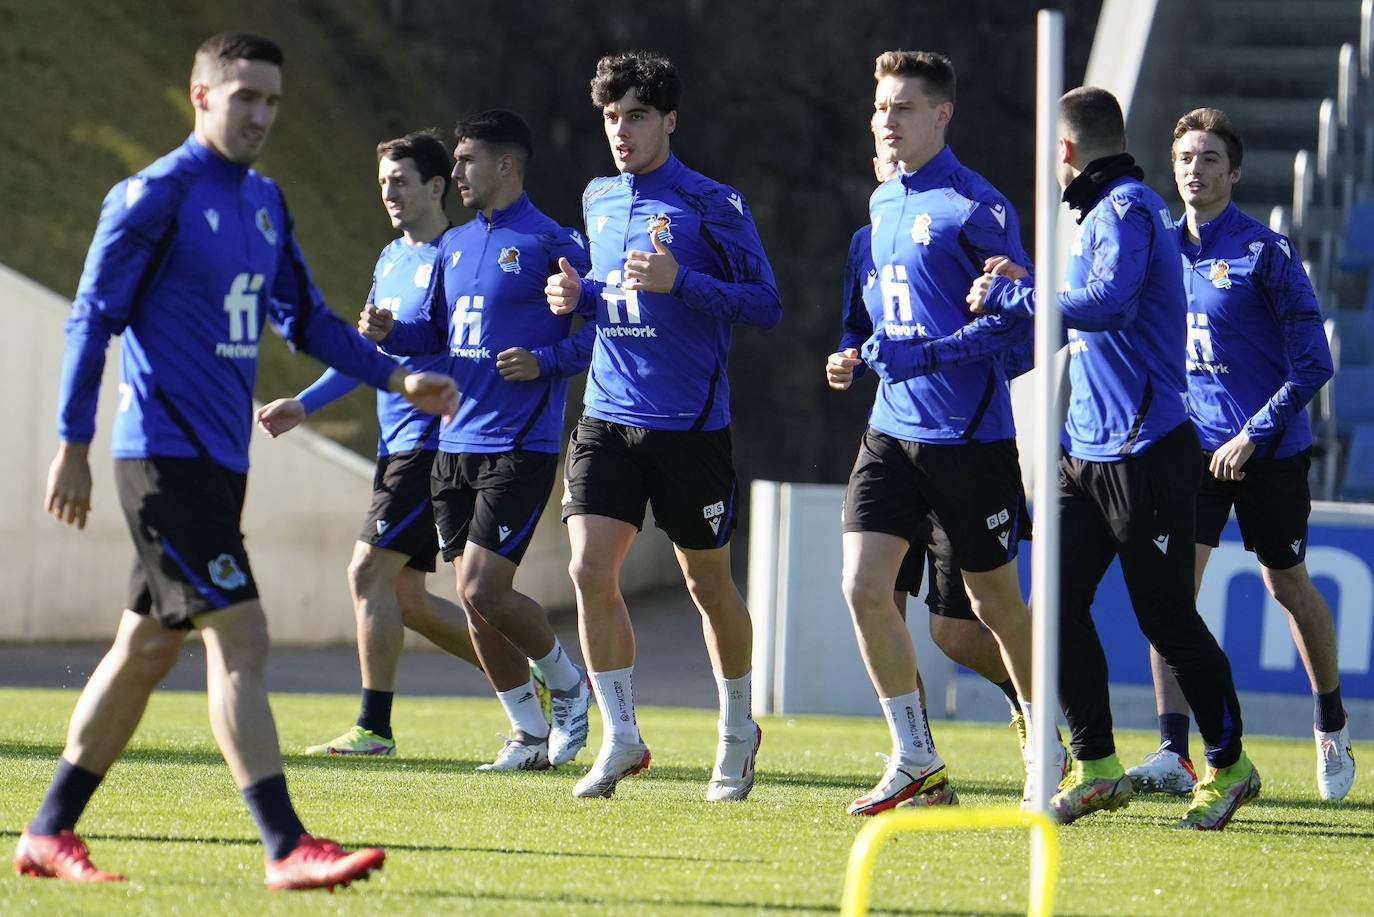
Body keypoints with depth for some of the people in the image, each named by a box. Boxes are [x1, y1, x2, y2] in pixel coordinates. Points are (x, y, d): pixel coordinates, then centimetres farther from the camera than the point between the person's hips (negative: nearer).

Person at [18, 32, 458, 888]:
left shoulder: (265, 201, 14)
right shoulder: (155, 196, -10)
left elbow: (305, 316, 22)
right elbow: (94, 319, -9)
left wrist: (396, 378, 11)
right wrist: (74, 446, -10)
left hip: (221, 461, 9)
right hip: (166, 455, -9)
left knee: (148, 646, 12)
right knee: (240, 639, -15)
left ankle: (50, 832, 20)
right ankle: (286, 847, -18)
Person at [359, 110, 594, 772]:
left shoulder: (551, 243, -6)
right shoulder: (454, 245, 16)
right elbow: (436, 330, 23)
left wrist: (545, 361, -20)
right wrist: (391, 333, 4)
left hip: (520, 448, -7)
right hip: (455, 444, 7)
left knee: (484, 589, -15)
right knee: (474, 600, 5)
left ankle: (569, 683, 10)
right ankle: (530, 734, 16)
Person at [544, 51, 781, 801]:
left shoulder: (711, 204, -7)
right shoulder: (598, 200, 11)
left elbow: (765, 304, -9)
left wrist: (679, 282, -21)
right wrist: (580, 294, 5)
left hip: (690, 423, -4)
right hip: (608, 416, 4)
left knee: (707, 583, 7)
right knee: (589, 568, -10)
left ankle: (737, 727, 28)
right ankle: (620, 736, 1)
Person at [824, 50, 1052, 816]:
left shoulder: (976, 207, -11)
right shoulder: (883, 204, 13)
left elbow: (1020, 321, -11)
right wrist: (859, 359, 10)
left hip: (969, 434, -6)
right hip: (892, 428, 7)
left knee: (996, 601, 4)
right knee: (864, 585, -6)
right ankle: (917, 765, 3)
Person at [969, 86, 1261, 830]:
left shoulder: (1128, 210, -12)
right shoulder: (1098, 213, 18)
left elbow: (1106, 304, -28)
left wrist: (1010, 294, -20)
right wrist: (1025, 288, 18)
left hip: (1144, 452, -9)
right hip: (1087, 449, 9)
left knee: (1166, 616, -2)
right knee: (1057, 604, 2)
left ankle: (1228, 763, 11)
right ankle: (1096, 767, 8)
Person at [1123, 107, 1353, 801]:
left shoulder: (1265, 252, -11)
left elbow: (1312, 363, -12)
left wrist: (1252, 436, -17)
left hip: (1269, 451, -4)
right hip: (1193, 447, 4)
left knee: (1289, 588, 10)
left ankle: (1331, 727, 34)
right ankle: (1174, 755, -14)